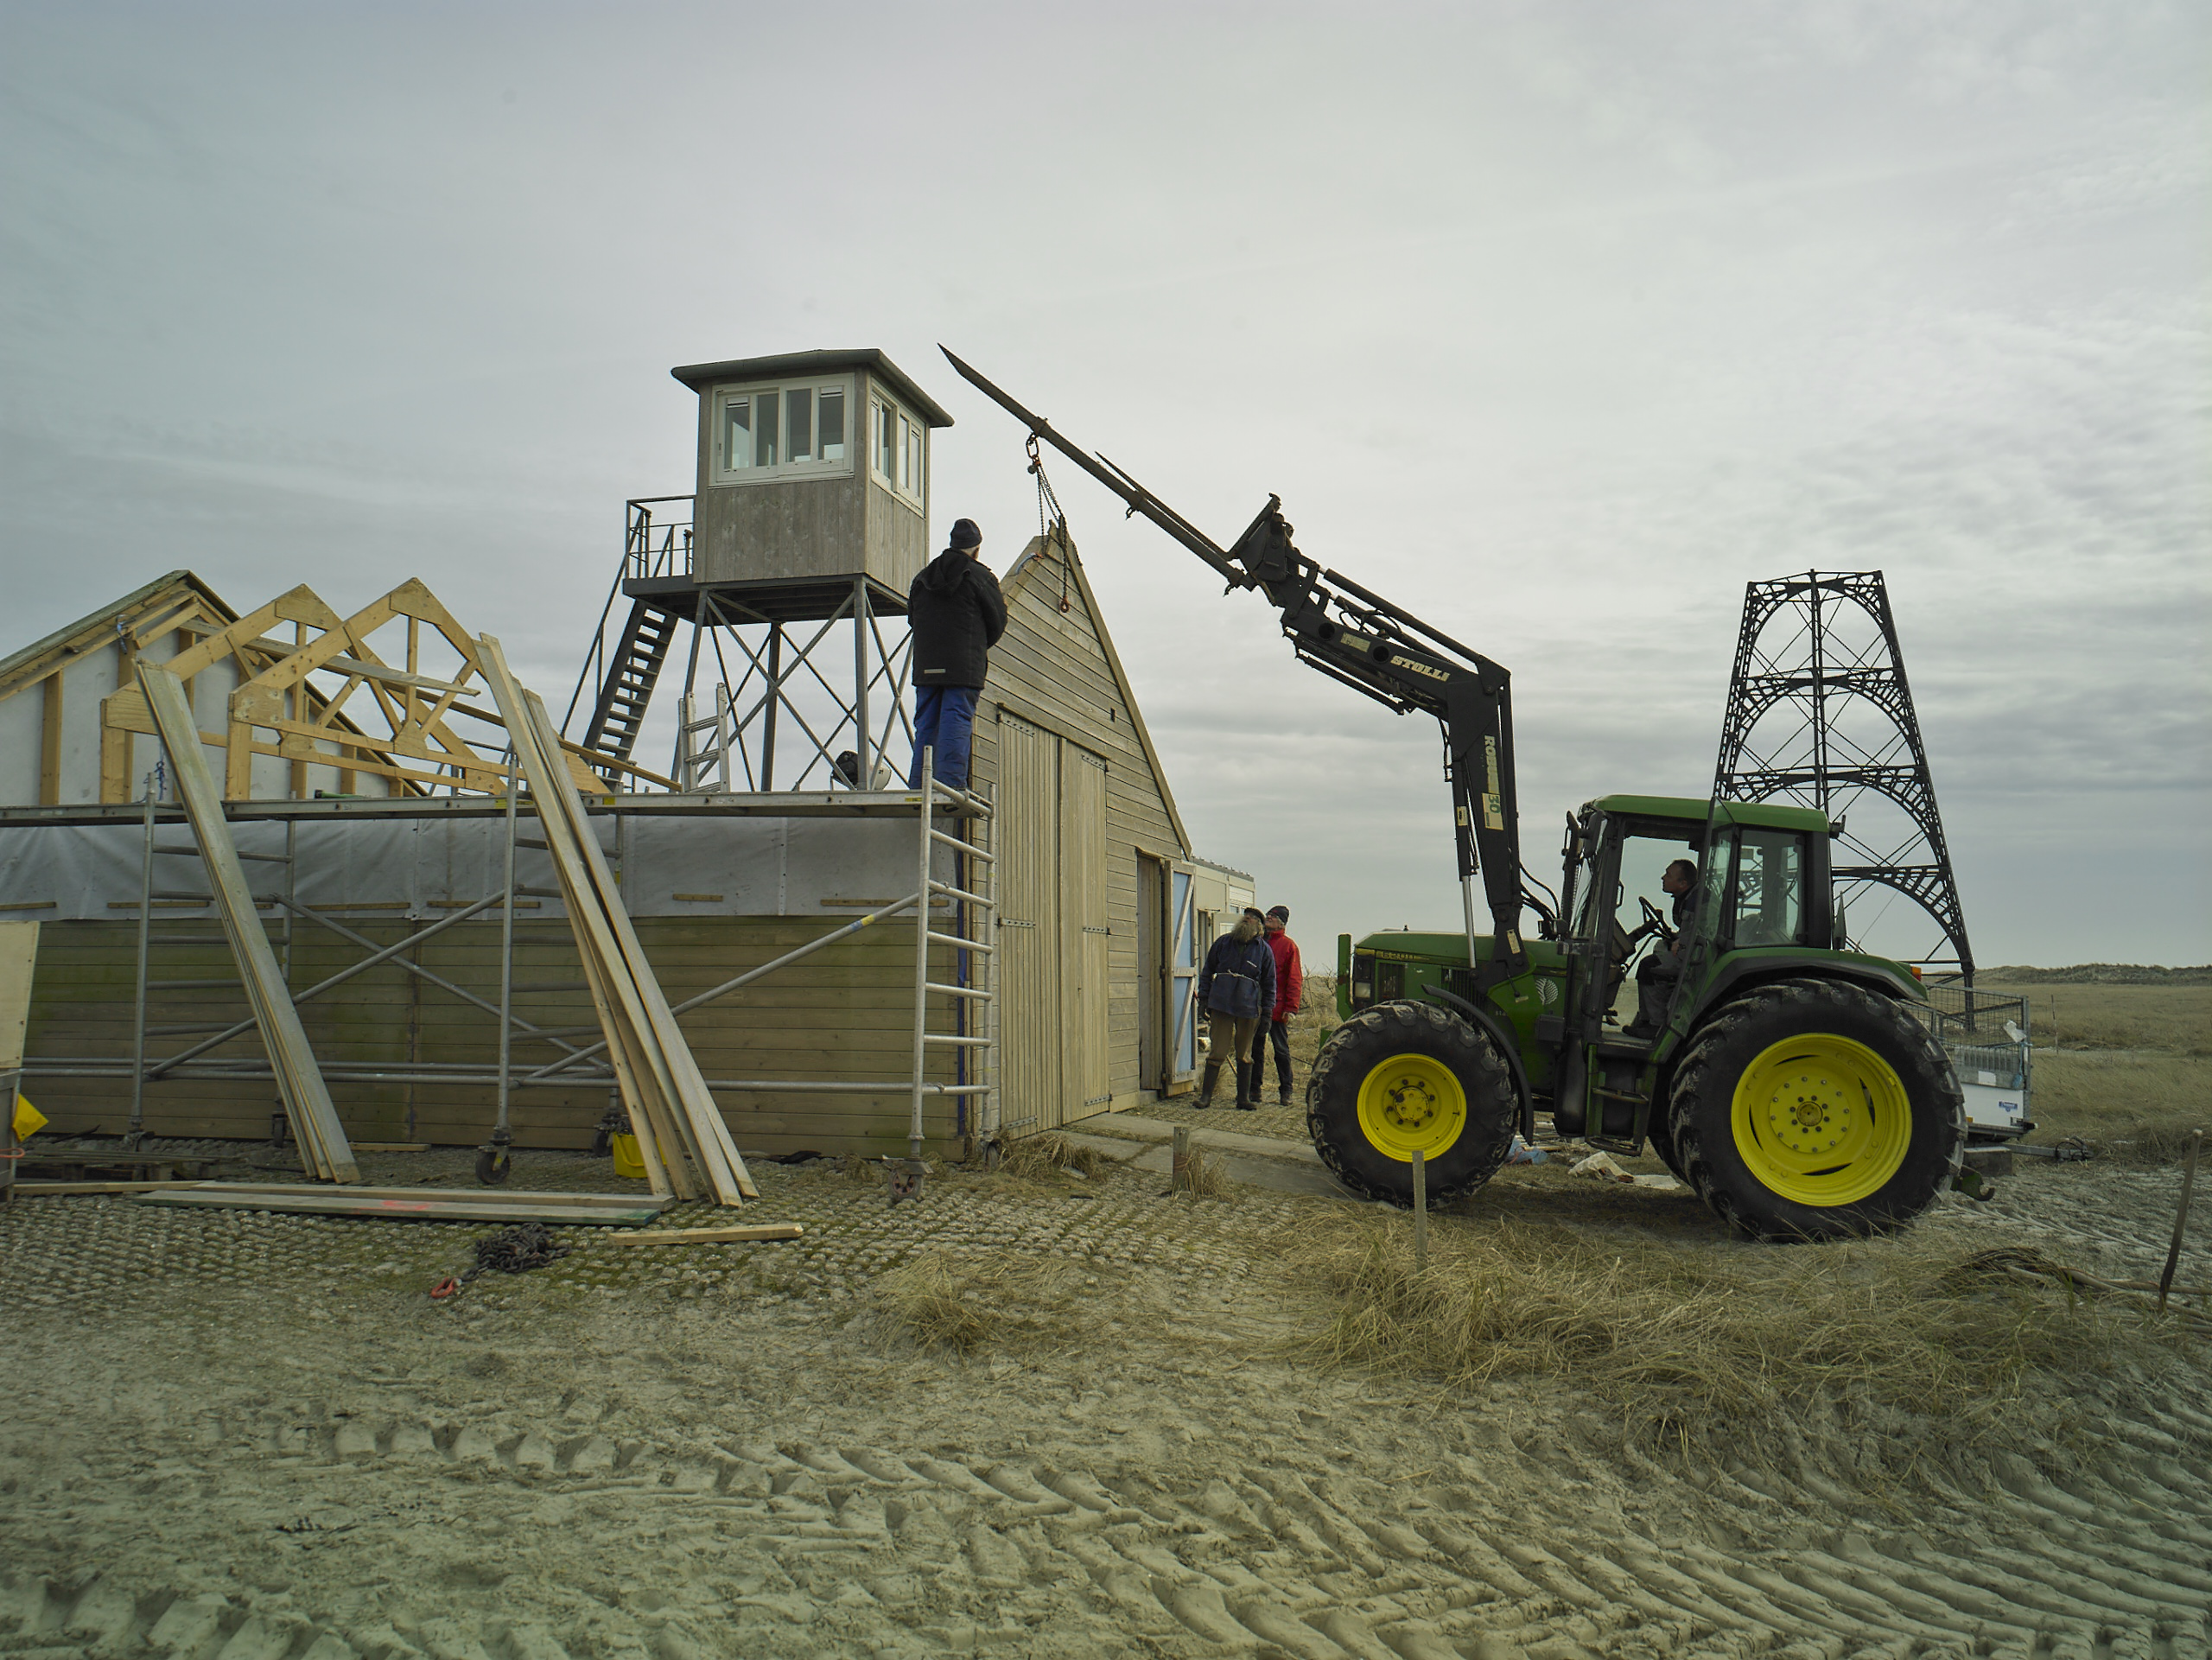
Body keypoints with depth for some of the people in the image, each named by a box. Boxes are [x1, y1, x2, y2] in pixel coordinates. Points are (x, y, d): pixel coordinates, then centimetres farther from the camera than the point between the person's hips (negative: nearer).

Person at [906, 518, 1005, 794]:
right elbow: (998, 621, 3)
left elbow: (912, 619, 18)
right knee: (957, 723, -7)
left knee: (925, 725, 8)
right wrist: (980, 646, 20)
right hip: (965, 667, -5)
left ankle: (917, 787, 5)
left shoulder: (922, 577, 15)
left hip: (926, 667, 5)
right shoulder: (980, 576, -1)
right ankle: (952, 783, -14)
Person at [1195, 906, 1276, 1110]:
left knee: (1244, 1054, 8)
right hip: (1221, 1006, 0)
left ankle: (1243, 1098, 14)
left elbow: (1269, 982, 11)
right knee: (1217, 1051, -2)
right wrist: (1204, 997, 7)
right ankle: (1206, 1095, 4)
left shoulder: (1264, 950, 7)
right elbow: (1207, 971, 15)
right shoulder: (1223, 943, 10)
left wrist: (1267, 1010, 5)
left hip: (1248, 1009, 0)